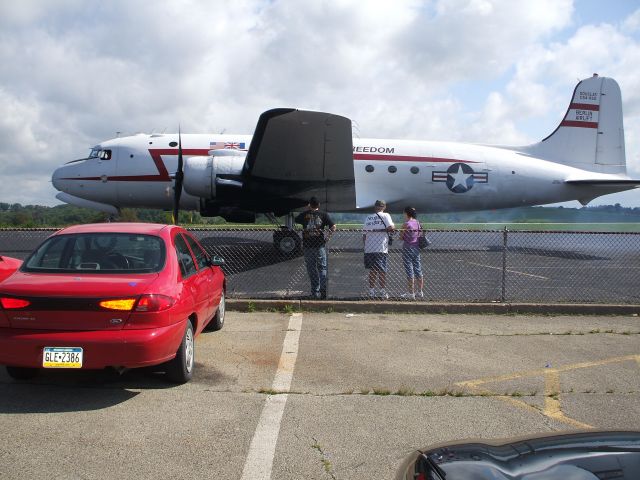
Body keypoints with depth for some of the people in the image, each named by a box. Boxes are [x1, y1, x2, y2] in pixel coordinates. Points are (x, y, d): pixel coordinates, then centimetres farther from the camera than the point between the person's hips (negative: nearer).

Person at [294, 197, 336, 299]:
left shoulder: (305, 214, 2)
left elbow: (296, 220, 22)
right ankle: (323, 290, -8)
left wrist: (306, 210, 22)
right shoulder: (323, 214, -1)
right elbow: (333, 227, -8)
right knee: (322, 268, 6)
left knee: (312, 270, 8)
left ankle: (315, 292, 8)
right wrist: (328, 237, 5)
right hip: (320, 245, -1)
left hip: (307, 246, 1)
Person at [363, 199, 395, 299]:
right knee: (382, 271, 1)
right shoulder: (385, 216, 1)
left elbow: (364, 234, 13)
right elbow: (390, 227, -15)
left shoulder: (368, 217, 14)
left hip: (369, 249, 4)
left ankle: (371, 291, 10)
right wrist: (393, 226, 5)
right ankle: (383, 292, 0)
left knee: (372, 270, 11)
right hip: (381, 249, -4)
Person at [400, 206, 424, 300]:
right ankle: (420, 292, 17)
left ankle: (411, 293, -1)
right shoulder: (417, 223, 7)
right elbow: (419, 235, 12)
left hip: (408, 248, -7)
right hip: (416, 248, 7)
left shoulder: (406, 224, -14)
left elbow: (401, 237, -11)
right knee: (418, 270, 11)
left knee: (409, 271, -3)